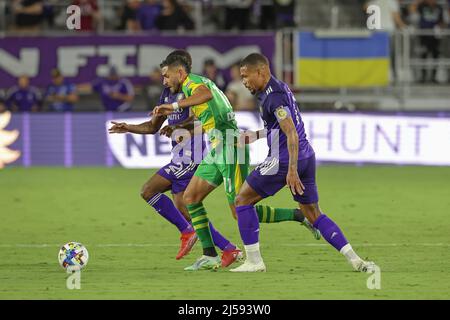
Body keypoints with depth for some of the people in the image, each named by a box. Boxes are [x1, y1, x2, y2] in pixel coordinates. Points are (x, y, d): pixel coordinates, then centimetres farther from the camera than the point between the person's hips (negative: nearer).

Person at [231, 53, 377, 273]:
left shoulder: (273, 97, -16)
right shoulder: (280, 88, 15)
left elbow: (292, 133, -23)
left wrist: (292, 170, -27)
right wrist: (254, 136, 26)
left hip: (284, 161, -10)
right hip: (306, 157, 10)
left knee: (243, 200, 3)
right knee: (313, 213, 13)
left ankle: (254, 261, 2)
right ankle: (355, 260, 3)